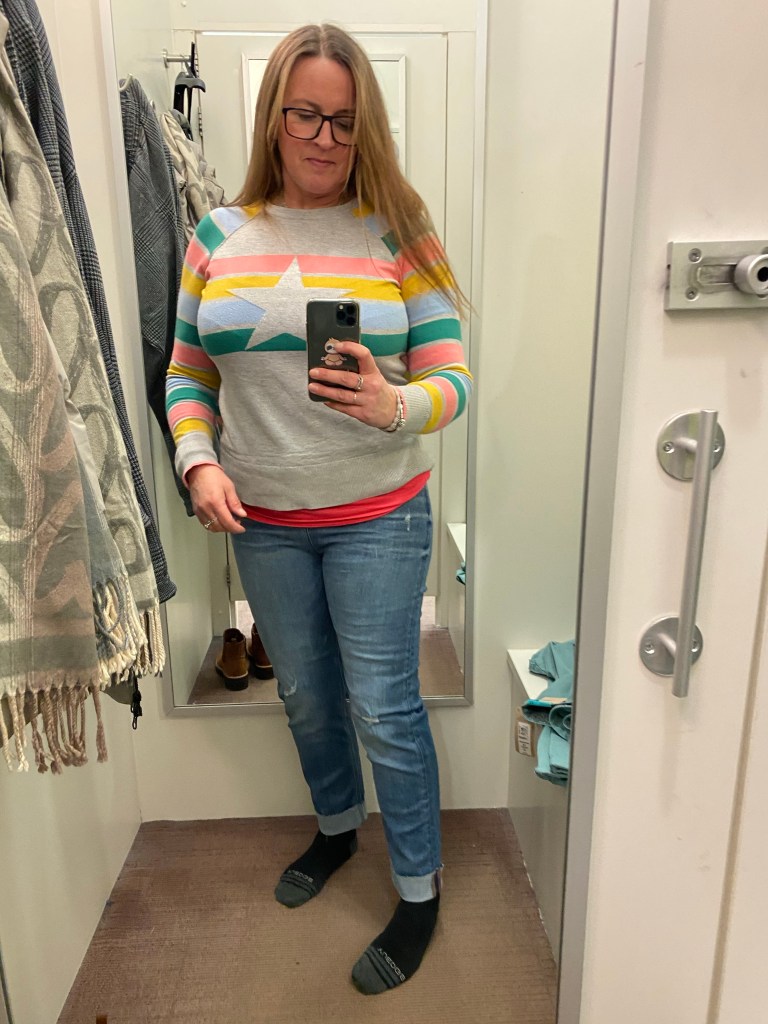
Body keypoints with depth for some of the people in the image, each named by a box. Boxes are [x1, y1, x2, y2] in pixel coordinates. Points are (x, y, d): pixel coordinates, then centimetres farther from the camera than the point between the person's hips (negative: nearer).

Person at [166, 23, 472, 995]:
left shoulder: (397, 231, -3)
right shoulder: (218, 235, 4)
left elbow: (451, 379, -6)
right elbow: (187, 373, 9)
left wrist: (394, 406, -27)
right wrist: (199, 464, -7)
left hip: (377, 515, -3)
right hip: (260, 519, 4)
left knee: (383, 707, 4)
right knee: (305, 694, 19)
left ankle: (419, 890, 28)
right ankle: (337, 825, 47)